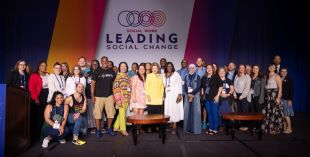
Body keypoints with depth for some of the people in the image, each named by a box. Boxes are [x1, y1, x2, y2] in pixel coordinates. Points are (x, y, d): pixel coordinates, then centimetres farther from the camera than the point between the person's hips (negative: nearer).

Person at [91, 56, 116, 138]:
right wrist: (92, 96, -8)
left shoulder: (112, 72, 8)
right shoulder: (97, 71, -1)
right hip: (98, 96, -3)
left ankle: (109, 129, 21)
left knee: (111, 113, 4)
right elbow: (93, 84, -2)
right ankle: (98, 130, 13)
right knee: (98, 114, 0)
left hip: (109, 96, 3)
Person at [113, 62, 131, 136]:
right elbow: (115, 87, -12)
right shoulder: (118, 76, -6)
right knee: (122, 113, -2)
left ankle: (116, 127, 24)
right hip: (121, 98, -7)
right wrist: (118, 99, -18)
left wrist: (129, 98, 12)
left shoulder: (127, 76, 14)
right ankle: (123, 129, 8)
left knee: (122, 113, 12)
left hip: (127, 98, 7)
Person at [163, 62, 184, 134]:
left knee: (175, 109, -7)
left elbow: (179, 84, -5)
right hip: (167, 95, 4)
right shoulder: (164, 76, 13)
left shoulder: (176, 74, 1)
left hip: (175, 94, -4)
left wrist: (179, 94, -15)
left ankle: (174, 127, -6)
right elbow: (164, 85, 15)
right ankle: (171, 125, 8)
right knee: (168, 110, 0)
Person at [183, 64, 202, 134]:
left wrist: (192, 94, -14)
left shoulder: (197, 77, 3)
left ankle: (196, 128, 1)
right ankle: (187, 128, 10)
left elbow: (198, 87, -6)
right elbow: (185, 87, 3)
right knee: (187, 111, 2)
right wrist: (189, 94, -11)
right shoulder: (186, 77, 12)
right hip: (187, 96, 3)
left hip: (195, 95, -3)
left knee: (195, 111, -6)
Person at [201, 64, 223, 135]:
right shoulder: (204, 77, 10)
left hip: (214, 98, -5)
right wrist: (202, 94, 11)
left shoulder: (216, 77, -4)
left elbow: (220, 86, -7)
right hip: (206, 98, 5)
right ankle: (210, 128, 21)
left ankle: (215, 129, 8)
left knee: (214, 113, -2)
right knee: (209, 113, 11)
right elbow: (202, 87, 20)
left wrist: (217, 96, -11)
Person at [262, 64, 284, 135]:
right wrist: (265, 96, 4)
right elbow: (266, 86, 11)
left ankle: (275, 129, 3)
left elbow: (280, 88, -11)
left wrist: (278, 97, -20)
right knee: (268, 112, 9)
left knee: (274, 112, -5)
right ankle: (268, 127, 18)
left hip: (274, 95, -6)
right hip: (268, 96, 6)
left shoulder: (277, 76, -5)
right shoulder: (267, 76, 14)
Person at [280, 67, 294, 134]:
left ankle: (289, 129, 6)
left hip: (286, 99, -4)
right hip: (280, 99, 5)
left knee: (286, 115, -4)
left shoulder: (289, 80, -3)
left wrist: (290, 99, -13)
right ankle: (284, 127, 17)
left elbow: (291, 90, -7)